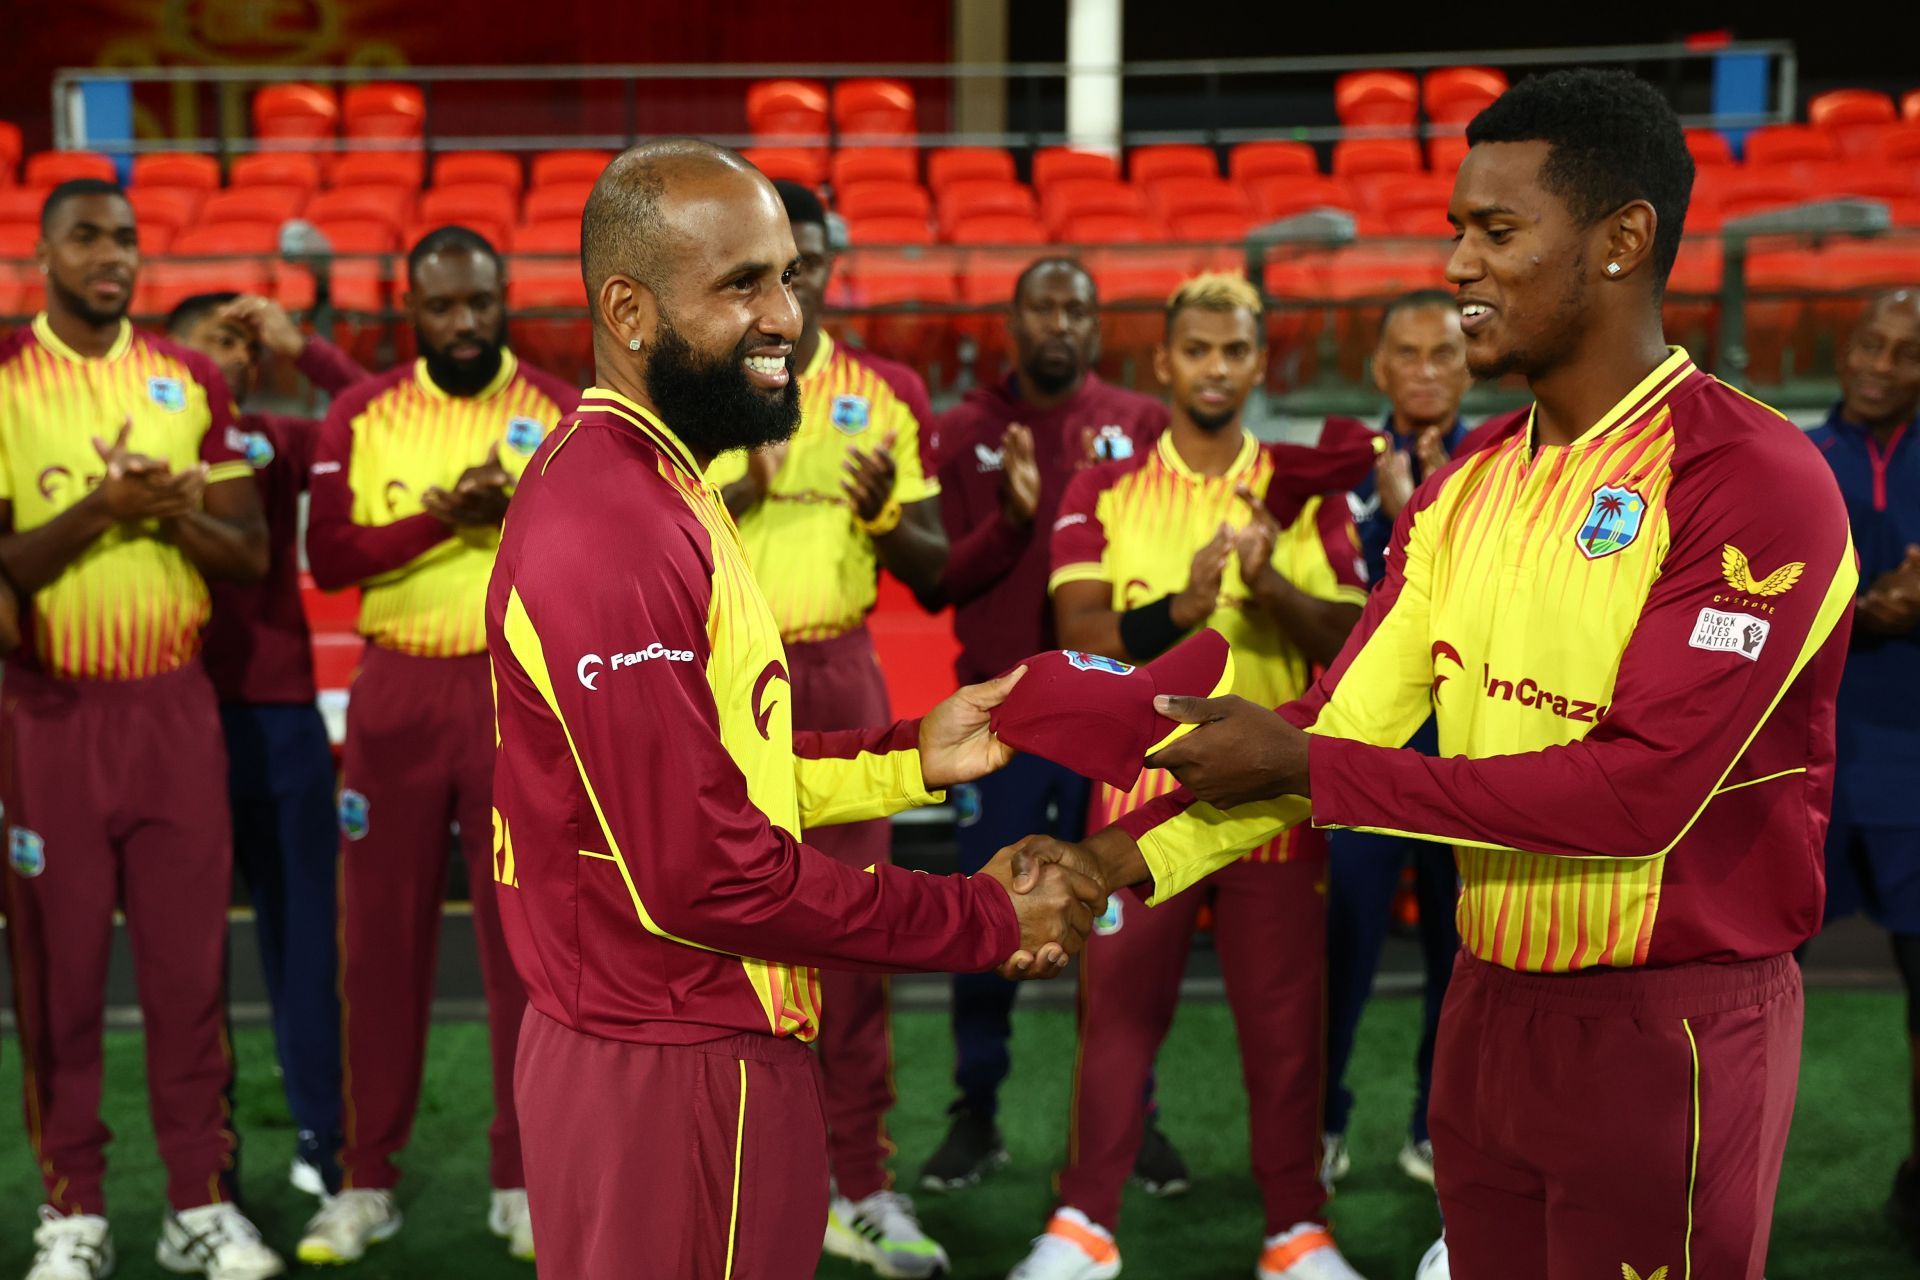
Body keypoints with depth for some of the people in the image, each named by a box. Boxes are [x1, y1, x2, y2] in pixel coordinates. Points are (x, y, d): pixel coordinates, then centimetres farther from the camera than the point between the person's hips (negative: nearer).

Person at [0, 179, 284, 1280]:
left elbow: (252, 556, 7)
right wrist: (98, 507, -21)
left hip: (176, 703, 3)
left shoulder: (193, 384, 8)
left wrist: (174, 510, -12)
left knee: (191, 959, 5)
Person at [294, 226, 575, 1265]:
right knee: (381, 938, 5)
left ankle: (524, 1181, 12)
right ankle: (365, 1182, 15)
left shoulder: (559, 413, 3)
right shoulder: (361, 416, 5)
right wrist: (444, 518, -17)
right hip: (397, 692, 1)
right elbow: (330, 556, -6)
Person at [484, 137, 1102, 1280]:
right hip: (674, 1084, -10)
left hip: (677, 1045, 10)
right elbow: (701, 876, -24)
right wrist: (984, 921, -15)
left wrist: (912, 757, 5)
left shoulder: (644, 486, 11)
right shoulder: (618, 534, -23)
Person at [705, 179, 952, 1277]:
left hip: (838, 676, 1)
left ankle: (863, 1190, 9)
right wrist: (736, 495, -19)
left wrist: (882, 516, -14)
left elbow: (934, 567, 7)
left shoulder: (887, 394, 6)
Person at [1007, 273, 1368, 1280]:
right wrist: (1181, 608, -26)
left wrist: (1272, 587, -21)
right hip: (1143, 787, 0)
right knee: (1118, 1011, 6)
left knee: (1285, 1020, 5)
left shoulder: (1307, 493, 6)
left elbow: (1349, 640, -2)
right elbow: (1082, 633, -8)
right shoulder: (1103, 493, 4)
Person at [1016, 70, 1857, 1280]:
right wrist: (1130, 855, -8)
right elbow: (1341, 719, 4)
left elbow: (1644, 789, -22)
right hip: (1489, 1004, 6)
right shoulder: (1470, 487, 7)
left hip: (1669, 1029, -6)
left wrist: (1306, 770, -20)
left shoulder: (1754, 480, -16)